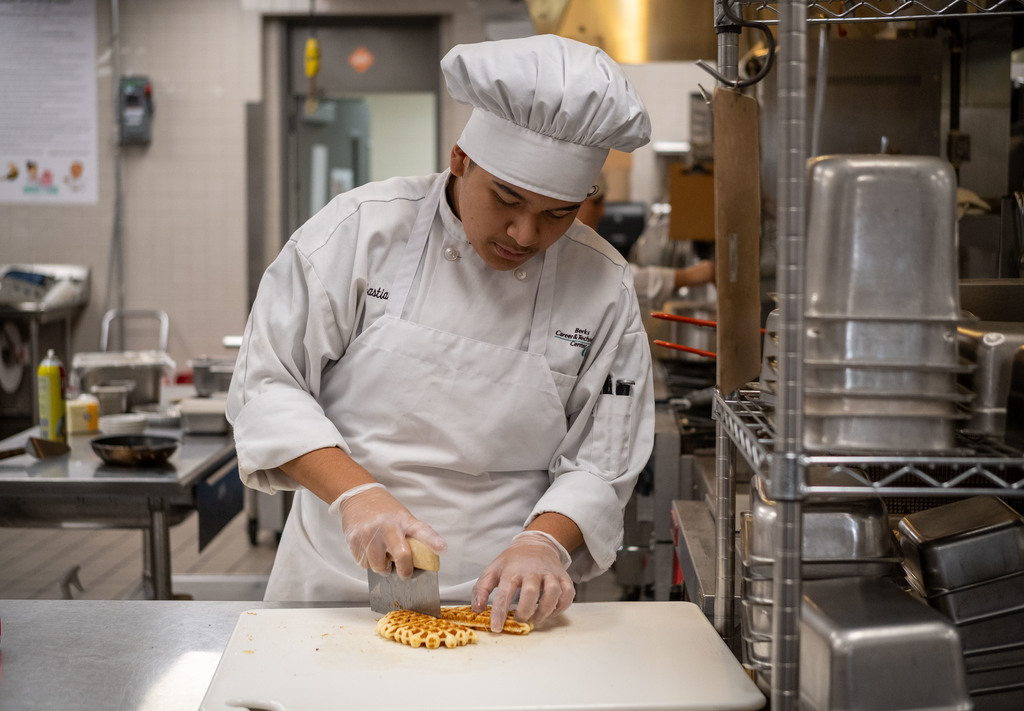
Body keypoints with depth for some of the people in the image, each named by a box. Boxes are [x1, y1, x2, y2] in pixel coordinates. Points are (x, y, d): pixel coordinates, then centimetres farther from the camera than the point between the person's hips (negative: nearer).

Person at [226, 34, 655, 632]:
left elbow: (599, 466, 2)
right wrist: (355, 492, -16)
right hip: (337, 588, -3)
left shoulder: (604, 287, -1)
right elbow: (267, 383, -3)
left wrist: (544, 543, -17)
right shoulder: (360, 229, -6)